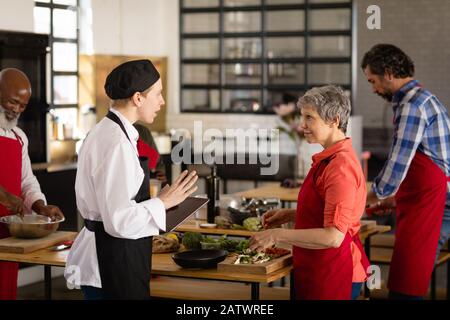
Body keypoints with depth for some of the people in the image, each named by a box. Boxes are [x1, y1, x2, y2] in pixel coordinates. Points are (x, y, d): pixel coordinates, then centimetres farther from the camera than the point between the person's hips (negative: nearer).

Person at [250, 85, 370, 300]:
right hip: (317, 272, 9)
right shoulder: (329, 159, 10)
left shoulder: (340, 166, -22)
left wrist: (278, 235, -21)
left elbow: (333, 237, -26)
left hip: (333, 276, -9)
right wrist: (290, 215, 8)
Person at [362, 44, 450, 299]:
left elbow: (398, 162, -15)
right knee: (410, 283, 13)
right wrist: (395, 198, 23)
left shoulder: (412, 104, -14)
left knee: (405, 287, -8)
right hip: (429, 202, 10)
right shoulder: (422, 98, 18)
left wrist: (374, 196, 2)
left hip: (428, 206, -10)